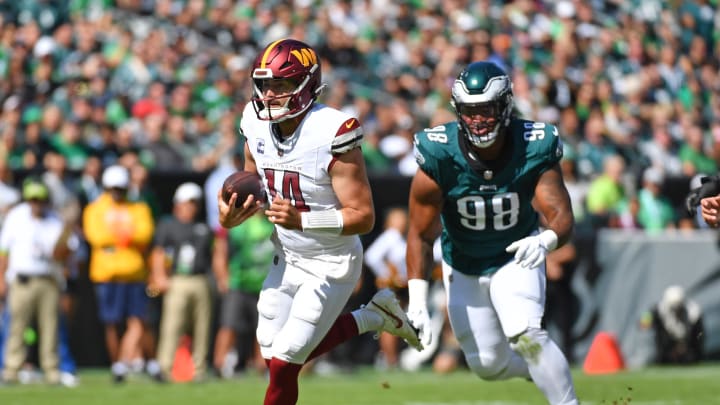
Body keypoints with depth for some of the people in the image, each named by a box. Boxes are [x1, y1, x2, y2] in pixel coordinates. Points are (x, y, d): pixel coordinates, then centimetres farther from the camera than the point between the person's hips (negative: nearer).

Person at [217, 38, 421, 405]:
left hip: (332, 265, -7)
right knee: (274, 356, 14)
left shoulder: (331, 134, -26)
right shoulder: (257, 127, -7)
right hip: (287, 260, 7)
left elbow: (364, 216, -25)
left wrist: (302, 220, -39)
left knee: (283, 364, -7)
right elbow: (251, 189, 10)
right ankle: (372, 317, 29)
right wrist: (232, 216, -14)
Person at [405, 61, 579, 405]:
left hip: (516, 259, -1)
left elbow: (562, 216, -29)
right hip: (463, 269, 2)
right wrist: (417, 303, -25)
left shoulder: (534, 149, -25)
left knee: (525, 336, -25)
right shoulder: (439, 156, -27)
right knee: (488, 365, 5)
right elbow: (420, 235, -20)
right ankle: (543, 367, 38)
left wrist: (545, 240, -54)